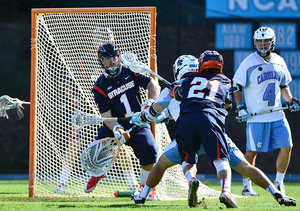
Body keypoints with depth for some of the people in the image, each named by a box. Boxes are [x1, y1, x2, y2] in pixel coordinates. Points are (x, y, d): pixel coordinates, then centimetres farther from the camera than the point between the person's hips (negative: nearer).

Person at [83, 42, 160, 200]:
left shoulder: (131, 73, -3)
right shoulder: (100, 87, -9)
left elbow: (153, 85, -8)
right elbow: (106, 115, -15)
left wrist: (150, 102, -28)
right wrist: (117, 129, -33)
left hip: (138, 124, 0)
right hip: (114, 126, 0)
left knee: (150, 151, -22)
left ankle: (145, 187, 3)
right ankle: (95, 176, 26)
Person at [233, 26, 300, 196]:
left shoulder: (279, 62, 10)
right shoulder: (249, 62, -5)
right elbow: (237, 86, -1)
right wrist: (240, 107, -11)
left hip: (277, 115, 5)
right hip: (256, 116, -4)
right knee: (252, 151, -5)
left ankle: (279, 183, 12)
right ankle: (247, 187, 6)